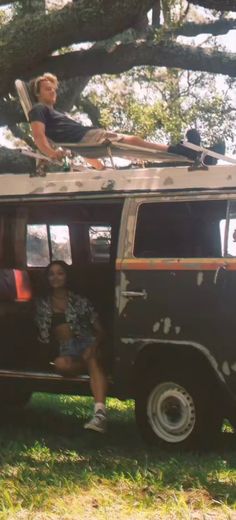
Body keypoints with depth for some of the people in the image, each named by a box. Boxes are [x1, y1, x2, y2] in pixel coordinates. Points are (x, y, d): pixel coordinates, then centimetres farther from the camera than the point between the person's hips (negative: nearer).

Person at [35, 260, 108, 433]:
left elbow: (99, 330, 4)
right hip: (65, 350, 2)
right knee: (61, 364, -36)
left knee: (91, 358, -38)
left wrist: (95, 346, -15)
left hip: (87, 343, -1)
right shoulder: (42, 304, 17)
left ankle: (100, 413, -56)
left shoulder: (79, 301, 10)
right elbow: (43, 336, 22)